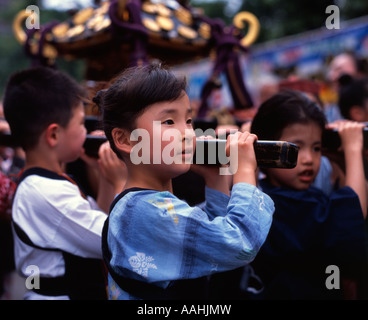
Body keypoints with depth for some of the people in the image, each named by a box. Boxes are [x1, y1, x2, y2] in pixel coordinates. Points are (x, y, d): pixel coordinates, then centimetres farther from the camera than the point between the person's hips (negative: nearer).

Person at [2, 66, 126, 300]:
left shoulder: (41, 184, 5)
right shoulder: (47, 193, -26)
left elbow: (96, 224, 11)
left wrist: (107, 180, -1)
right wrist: (120, 180, -17)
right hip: (60, 294, -10)